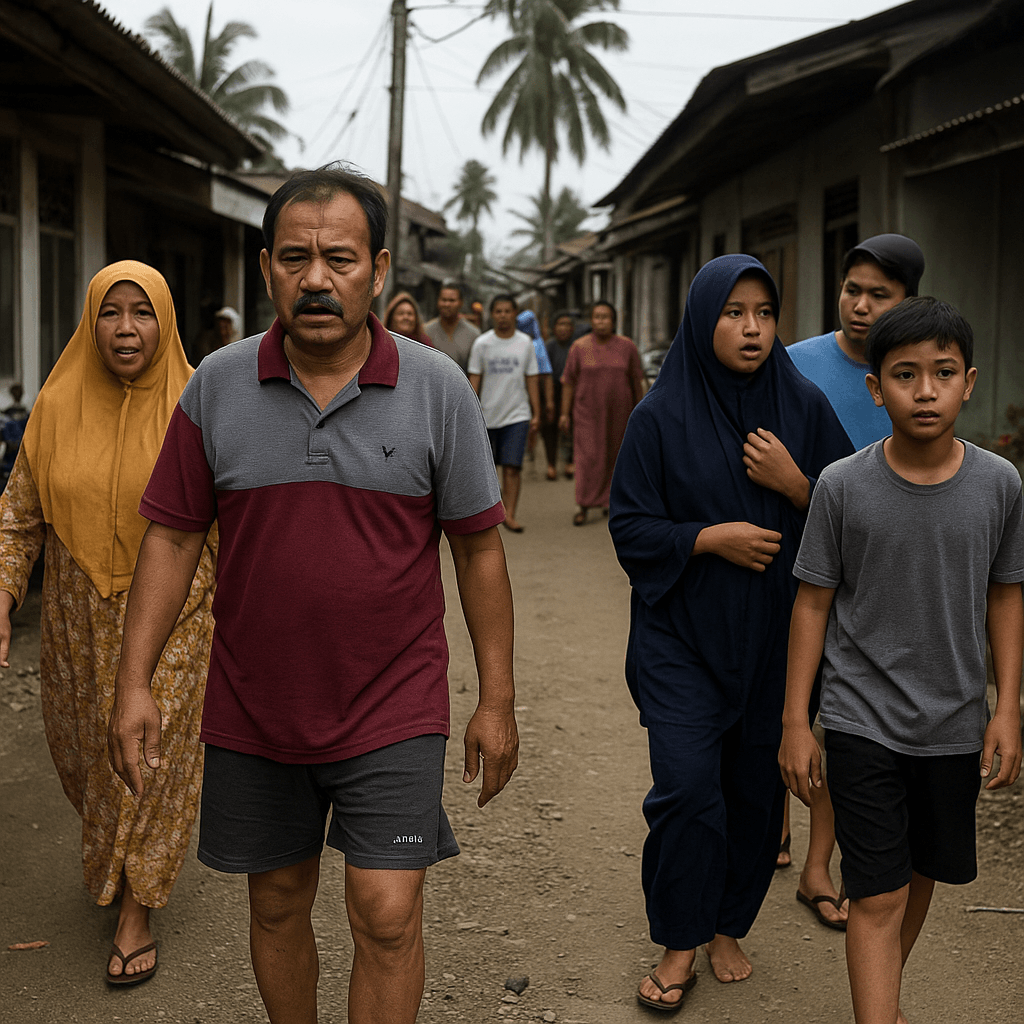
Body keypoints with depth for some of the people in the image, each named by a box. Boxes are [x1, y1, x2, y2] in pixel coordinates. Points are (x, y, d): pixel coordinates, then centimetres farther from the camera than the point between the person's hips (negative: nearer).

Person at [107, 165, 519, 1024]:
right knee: (278, 905, 17)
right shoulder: (218, 386, -3)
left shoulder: (438, 389, -7)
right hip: (253, 711, 2)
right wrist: (134, 681, -4)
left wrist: (497, 701, -2)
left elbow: (479, 548, -2)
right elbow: (173, 536, 2)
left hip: (392, 711, -2)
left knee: (387, 918, -4)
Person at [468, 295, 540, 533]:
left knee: (512, 467, -9)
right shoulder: (482, 343, 1)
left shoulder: (525, 343, 4)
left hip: (517, 415, 0)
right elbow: (474, 380, 2)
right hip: (488, 414, 1)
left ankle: (509, 514, -6)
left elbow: (531, 380, 8)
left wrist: (536, 413, 5)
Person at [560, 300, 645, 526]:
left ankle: (608, 499, 28)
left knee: (614, 457, 9)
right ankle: (584, 507, -4)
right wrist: (565, 413, -5)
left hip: (618, 412, 1)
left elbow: (637, 381, 4)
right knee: (588, 457, -7)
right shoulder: (580, 347, -4)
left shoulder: (627, 347, -2)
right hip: (588, 411, -1)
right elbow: (568, 382, -1)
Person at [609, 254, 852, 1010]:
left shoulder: (804, 407, 0)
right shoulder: (662, 416, -6)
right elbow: (630, 526, -4)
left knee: (757, 787, 10)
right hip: (682, 635, -2)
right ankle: (680, 943, 10)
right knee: (688, 787, -8)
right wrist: (712, 536, -17)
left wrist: (795, 485, -15)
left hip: (776, 637, 3)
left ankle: (730, 927, 29)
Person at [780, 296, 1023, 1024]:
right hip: (864, 722, -3)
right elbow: (814, 603, -4)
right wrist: (795, 723, -3)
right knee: (878, 895, -4)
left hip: (954, 725, 3)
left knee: (922, 877, 19)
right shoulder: (843, 486, -11)